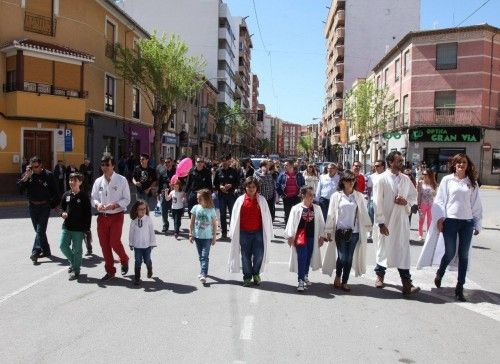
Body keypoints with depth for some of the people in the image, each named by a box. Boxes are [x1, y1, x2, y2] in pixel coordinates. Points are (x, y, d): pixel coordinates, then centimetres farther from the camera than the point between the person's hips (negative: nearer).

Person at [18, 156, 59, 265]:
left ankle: (35, 252, -10)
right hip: (33, 206, 5)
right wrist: (26, 176, -17)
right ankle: (46, 251, 22)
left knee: (40, 230, -10)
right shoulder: (28, 175, 3)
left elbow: (55, 191, -2)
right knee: (39, 230, 12)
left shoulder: (48, 175, -6)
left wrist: (55, 204, -4)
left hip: (44, 206, -5)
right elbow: (20, 188, -6)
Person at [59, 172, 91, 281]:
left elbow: (88, 213, -7)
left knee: (77, 250, 3)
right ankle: (73, 262, 28)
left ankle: (76, 271, 17)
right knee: (63, 245, 3)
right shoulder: (66, 195, 5)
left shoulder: (84, 196, -8)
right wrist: (63, 213, -6)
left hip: (79, 228, -5)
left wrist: (87, 228, -10)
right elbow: (62, 207, 18)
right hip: (67, 226, 5)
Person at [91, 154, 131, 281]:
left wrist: (114, 205, -21)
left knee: (115, 243, -9)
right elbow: (93, 198, 9)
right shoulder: (98, 181, 5)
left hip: (116, 216, -4)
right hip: (102, 217, 4)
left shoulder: (121, 180, -6)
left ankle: (124, 260, 24)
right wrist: (97, 204, -13)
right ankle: (110, 270, 24)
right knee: (104, 245, 8)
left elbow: (127, 199, -6)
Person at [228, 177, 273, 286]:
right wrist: (233, 233, 4)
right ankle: (247, 277, 24)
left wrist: (268, 233, 1)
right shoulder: (240, 200, -1)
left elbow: (266, 217, 2)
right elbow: (235, 217, 4)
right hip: (244, 233, 0)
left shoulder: (261, 200, -1)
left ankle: (256, 273, 27)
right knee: (245, 256, 8)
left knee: (259, 255, 1)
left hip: (258, 232, 0)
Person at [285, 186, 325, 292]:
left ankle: (305, 276, 35)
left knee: (308, 258, 15)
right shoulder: (296, 208, -7)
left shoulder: (317, 208, 3)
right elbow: (291, 223, -4)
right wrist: (290, 236, -3)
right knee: (301, 259, -5)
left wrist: (321, 236, 7)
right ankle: (301, 281, 0)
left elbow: (321, 223, 7)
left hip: (312, 237, 4)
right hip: (300, 237, -4)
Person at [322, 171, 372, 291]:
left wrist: (368, 226, 2)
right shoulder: (336, 196, 0)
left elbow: (364, 213, 7)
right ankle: (337, 277, 22)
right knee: (342, 257, -4)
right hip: (340, 231, -2)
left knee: (349, 258, 5)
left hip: (354, 232, 2)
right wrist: (328, 231, 0)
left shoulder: (359, 196, 5)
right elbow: (331, 214, 1)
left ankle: (344, 282, 20)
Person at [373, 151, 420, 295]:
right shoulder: (382, 179, -8)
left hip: (402, 220, 3)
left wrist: (406, 201, -8)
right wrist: (381, 222, -13)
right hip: (386, 221, -3)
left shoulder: (406, 179, 6)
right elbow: (377, 202, -10)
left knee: (403, 250, 1)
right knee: (383, 248, 11)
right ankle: (380, 275, 32)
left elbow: (414, 196, 16)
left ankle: (406, 283, 4)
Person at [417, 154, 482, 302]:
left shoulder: (472, 183, 7)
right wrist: (440, 218, -6)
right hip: (450, 221, -2)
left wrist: (477, 224, 6)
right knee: (450, 253, 2)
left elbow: (476, 205, 8)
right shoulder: (447, 180, 1)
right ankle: (439, 274, 32)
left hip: (467, 222, 2)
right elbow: (440, 200, 1)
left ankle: (459, 288, 15)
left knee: (463, 255, 5)